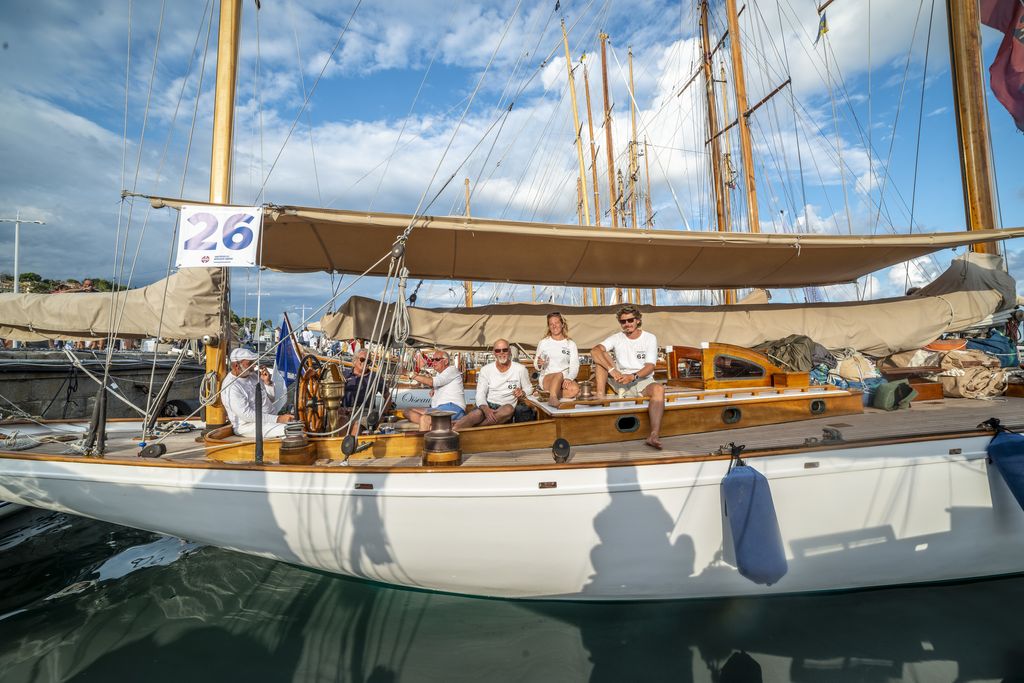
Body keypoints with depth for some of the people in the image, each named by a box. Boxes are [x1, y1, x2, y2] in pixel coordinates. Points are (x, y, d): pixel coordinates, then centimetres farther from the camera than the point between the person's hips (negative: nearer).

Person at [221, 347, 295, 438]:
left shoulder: (253, 375, 8)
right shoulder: (230, 387, -16)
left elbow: (272, 399, 14)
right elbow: (246, 415, -23)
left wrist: (267, 382, -5)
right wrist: (277, 419, -27)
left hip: (269, 419, 8)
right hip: (249, 425, -8)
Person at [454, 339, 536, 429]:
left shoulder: (520, 369, 5)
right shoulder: (485, 369, 6)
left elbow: (529, 388, 16)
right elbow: (480, 394, 1)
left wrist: (523, 393, -10)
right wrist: (485, 408, -21)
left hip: (506, 407, -1)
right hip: (487, 406, 1)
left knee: (509, 409, -37)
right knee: (475, 414, -34)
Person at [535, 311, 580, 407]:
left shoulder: (571, 344, 11)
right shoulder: (543, 343, 9)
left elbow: (574, 366, 1)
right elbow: (538, 367, 11)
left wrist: (569, 378, -20)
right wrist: (539, 364, -15)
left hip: (565, 379, 2)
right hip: (546, 378, -2)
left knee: (575, 389, -33)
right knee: (559, 374, -37)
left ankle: (551, 396, -26)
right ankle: (553, 397, -54)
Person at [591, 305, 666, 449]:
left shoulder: (650, 338, 1)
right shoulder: (617, 338, 3)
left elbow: (650, 367, -10)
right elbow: (594, 351, -16)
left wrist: (633, 376, -30)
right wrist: (612, 370, -31)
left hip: (643, 380, -2)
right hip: (621, 381, 2)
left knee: (659, 389, -36)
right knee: (601, 355, -13)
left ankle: (653, 436, -48)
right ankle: (600, 395, -23)